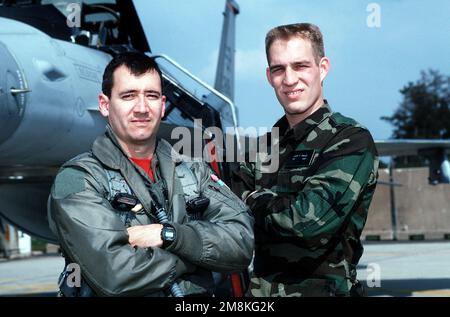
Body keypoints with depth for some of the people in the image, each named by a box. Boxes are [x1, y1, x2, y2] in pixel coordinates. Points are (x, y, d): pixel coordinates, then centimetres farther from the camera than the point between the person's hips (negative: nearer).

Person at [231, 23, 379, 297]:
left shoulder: (352, 141, -12)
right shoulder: (266, 146, 8)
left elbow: (310, 220, -24)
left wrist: (253, 200, -8)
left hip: (321, 287, -6)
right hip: (260, 288, 6)